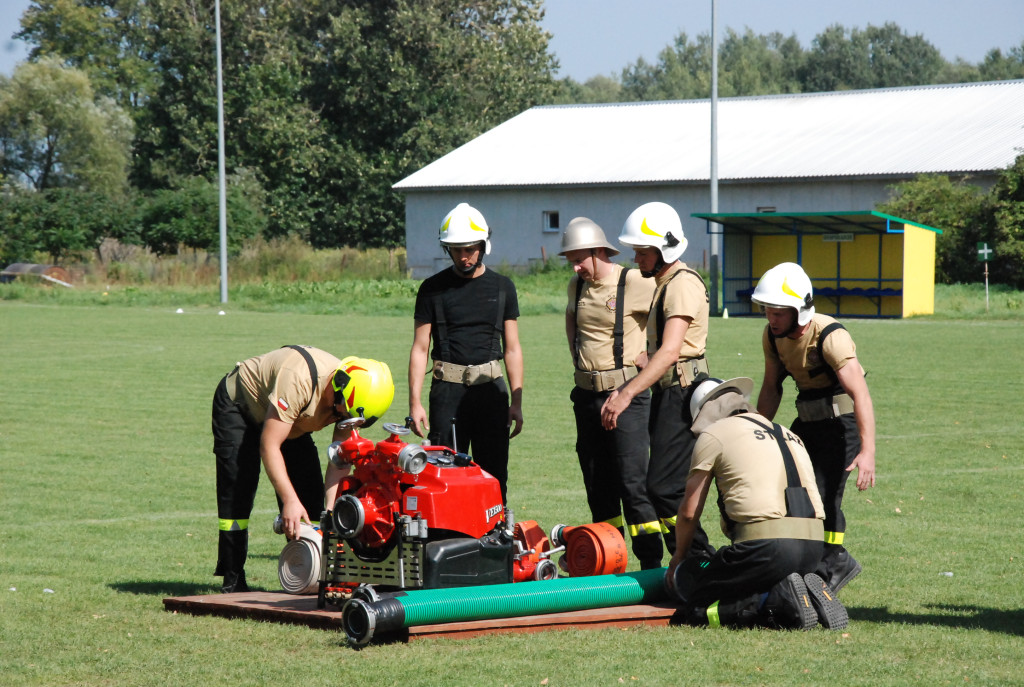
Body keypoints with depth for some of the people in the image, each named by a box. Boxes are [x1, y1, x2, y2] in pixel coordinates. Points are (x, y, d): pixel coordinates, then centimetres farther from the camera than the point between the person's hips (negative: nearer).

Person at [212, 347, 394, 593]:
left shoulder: (351, 401, -20)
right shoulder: (299, 381, -42)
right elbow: (269, 445, -38)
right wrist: (290, 501, -42)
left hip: (288, 418, 7)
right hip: (239, 403, -7)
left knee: (310, 493, -4)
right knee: (237, 490, -16)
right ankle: (232, 579, -12)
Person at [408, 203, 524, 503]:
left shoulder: (502, 287, 9)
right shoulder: (433, 288, 4)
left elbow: (512, 348, 10)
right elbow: (420, 348, 4)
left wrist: (517, 402, 3)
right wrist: (414, 402, -4)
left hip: (491, 387, 2)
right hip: (448, 388, -1)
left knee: (494, 475, 1)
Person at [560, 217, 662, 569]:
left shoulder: (635, 283, -10)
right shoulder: (577, 285, 10)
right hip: (586, 394, 7)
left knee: (633, 481, -11)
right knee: (597, 484, 10)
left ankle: (652, 564, -8)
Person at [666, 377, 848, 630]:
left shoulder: (714, 434, 8)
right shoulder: (787, 436, 27)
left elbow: (690, 511, 11)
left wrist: (678, 557, 30)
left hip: (766, 543, -7)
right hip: (813, 547, 7)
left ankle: (774, 600, -14)